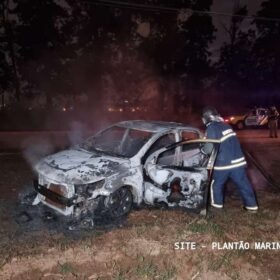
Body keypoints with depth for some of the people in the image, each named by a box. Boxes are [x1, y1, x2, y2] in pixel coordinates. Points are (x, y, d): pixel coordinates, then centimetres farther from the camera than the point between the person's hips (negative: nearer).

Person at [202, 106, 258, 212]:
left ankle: (217, 203, 24)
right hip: (238, 160, 7)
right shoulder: (225, 125, 12)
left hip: (224, 163, -7)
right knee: (243, 183, 13)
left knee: (216, 183, 15)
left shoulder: (211, 129, -13)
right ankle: (252, 205, 19)